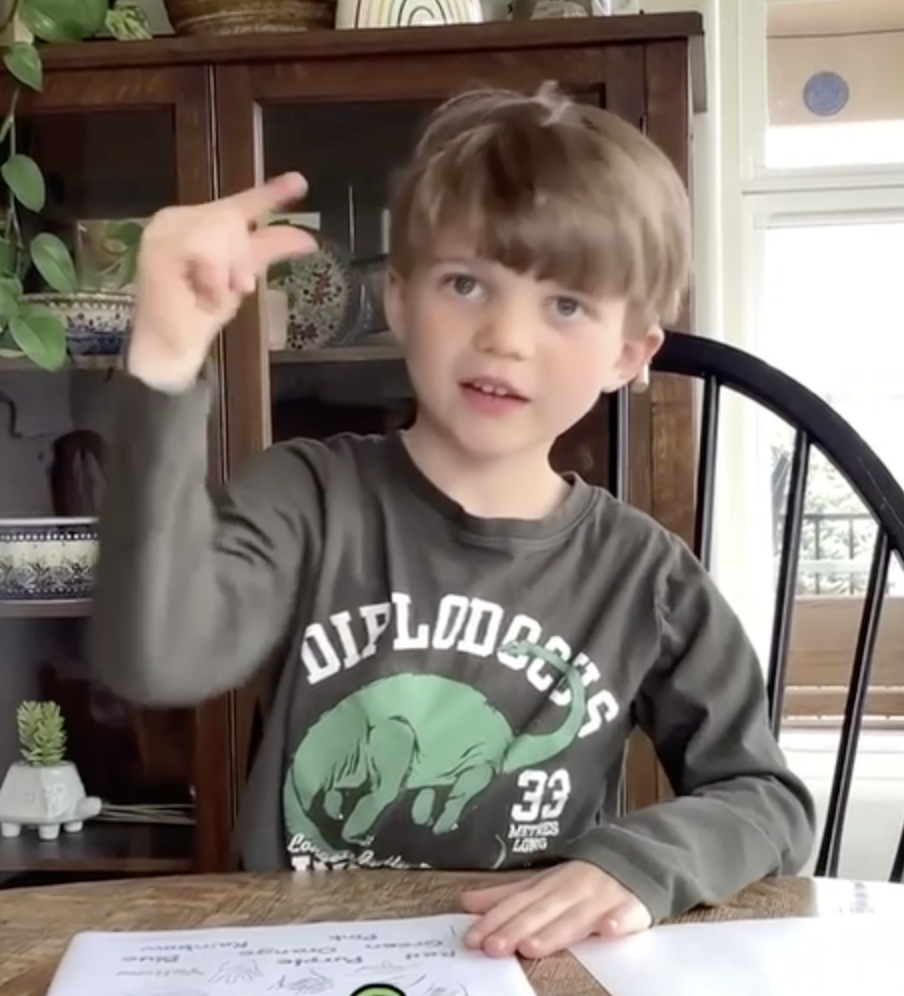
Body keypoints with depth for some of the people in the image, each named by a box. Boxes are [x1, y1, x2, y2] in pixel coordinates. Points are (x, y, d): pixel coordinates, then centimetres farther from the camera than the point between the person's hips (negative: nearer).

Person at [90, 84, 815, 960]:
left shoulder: (646, 580, -2)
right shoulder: (312, 498, -7)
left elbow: (769, 801, 1)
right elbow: (154, 659, -24)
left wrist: (635, 864, -20)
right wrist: (166, 362, -33)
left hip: (535, 965, 1)